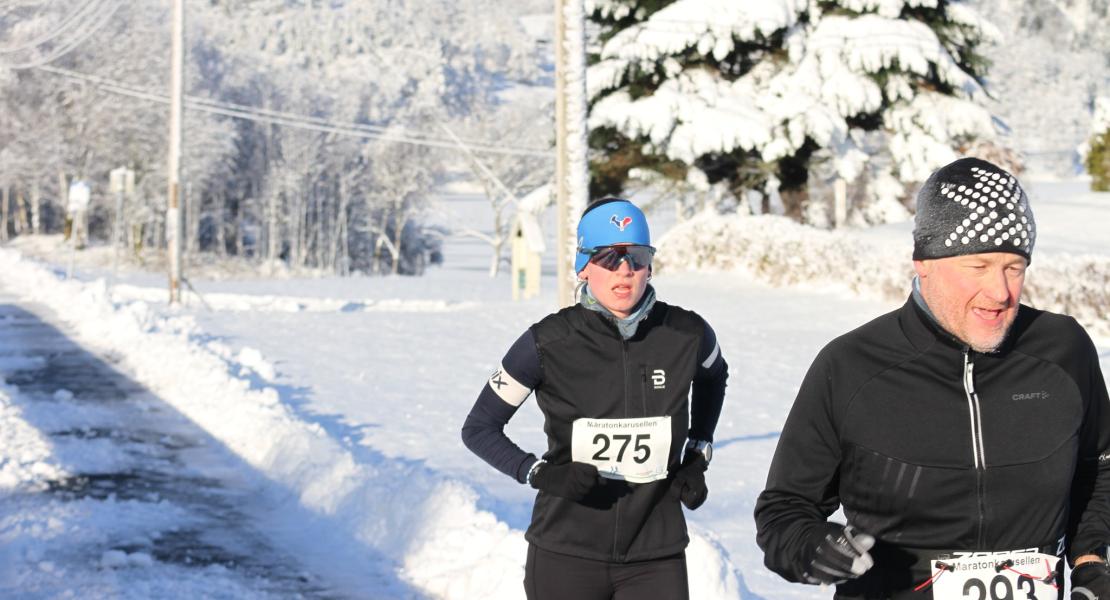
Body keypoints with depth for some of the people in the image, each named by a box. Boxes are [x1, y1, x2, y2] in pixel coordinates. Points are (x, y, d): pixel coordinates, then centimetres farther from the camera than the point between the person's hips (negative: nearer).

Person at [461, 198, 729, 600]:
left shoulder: (685, 335, -2)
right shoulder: (549, 342, -9)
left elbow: (713, 376, 23)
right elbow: (479, 429, 0)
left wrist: (697, 454, 12)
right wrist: (540, 473, -15)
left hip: (656, 559, 1)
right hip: (566, 556, -1)